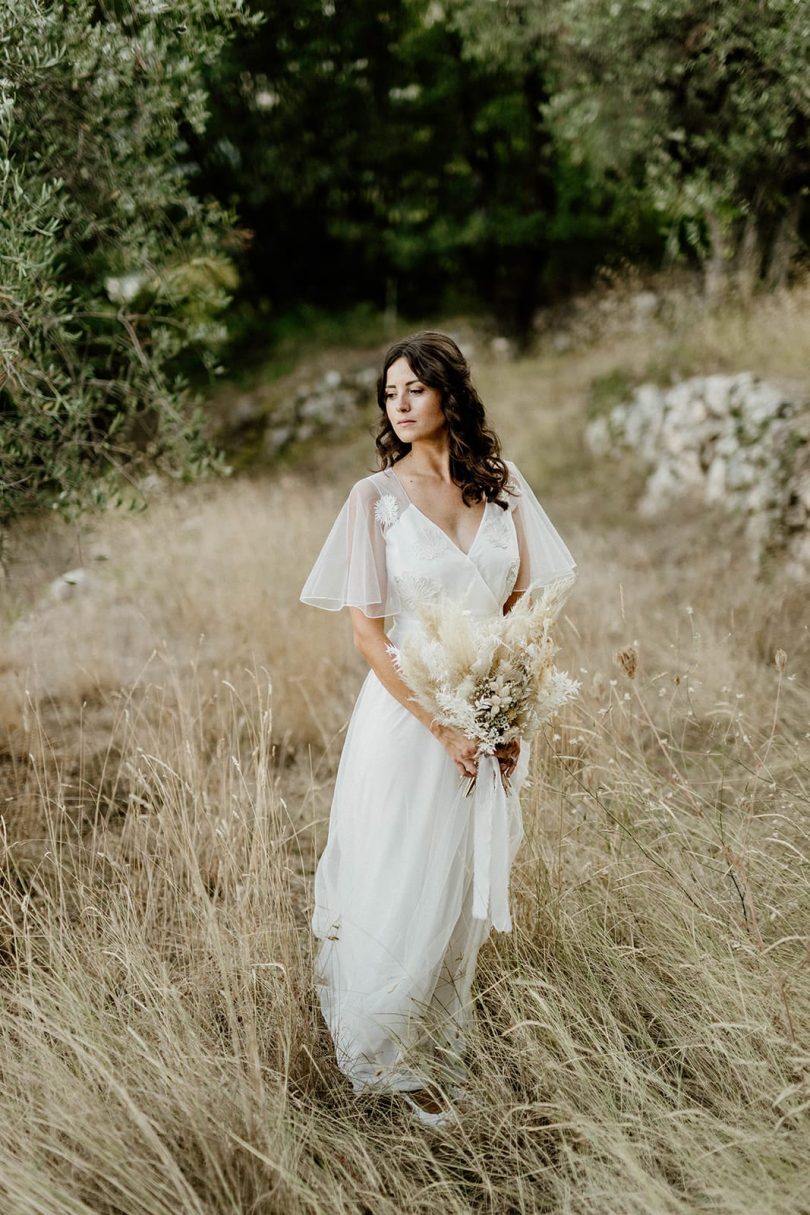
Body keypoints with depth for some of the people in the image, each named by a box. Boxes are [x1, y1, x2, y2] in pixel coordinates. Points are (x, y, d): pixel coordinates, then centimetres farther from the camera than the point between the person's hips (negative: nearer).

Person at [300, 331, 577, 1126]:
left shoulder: (501, 485, 3)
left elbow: (524, 605, 6)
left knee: (464, 895, 15)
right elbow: (367, 629, -10)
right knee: (403, 890, 5)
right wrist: (443, 728, -16)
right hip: (408, 717, -3)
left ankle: (439, 1051, 36)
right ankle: (387, 1059, 27)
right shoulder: (376, 496, -7)